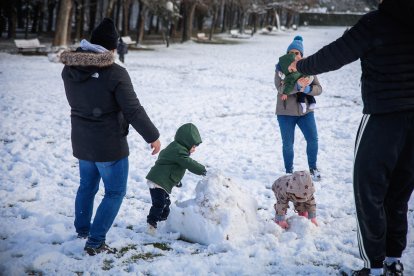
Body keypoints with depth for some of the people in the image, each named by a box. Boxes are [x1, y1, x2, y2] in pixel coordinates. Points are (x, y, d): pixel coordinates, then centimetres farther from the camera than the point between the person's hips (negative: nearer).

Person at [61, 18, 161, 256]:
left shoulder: (69, 69, -4)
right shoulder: (115, 73, -24)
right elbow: (134, 111, -19)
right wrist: (153, 136, -6)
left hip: (82, 144, 7)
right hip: (110, 146, -6)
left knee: (87, 186, 26)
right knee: (115, 192, 9)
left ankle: (82, 229, 43)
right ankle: (95, 243, 9)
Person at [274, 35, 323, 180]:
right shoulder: (281, 69, -7)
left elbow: (318, 89, -4)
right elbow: (280, 89, -21)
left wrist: (307, 88, -26)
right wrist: (297, 85, -35)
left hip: (305, 111, 2)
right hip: (286, 112, -2)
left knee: (313, 139, -1)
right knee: (288, 144, 5)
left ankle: (313, 168, 20)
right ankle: (289, 171, 23)